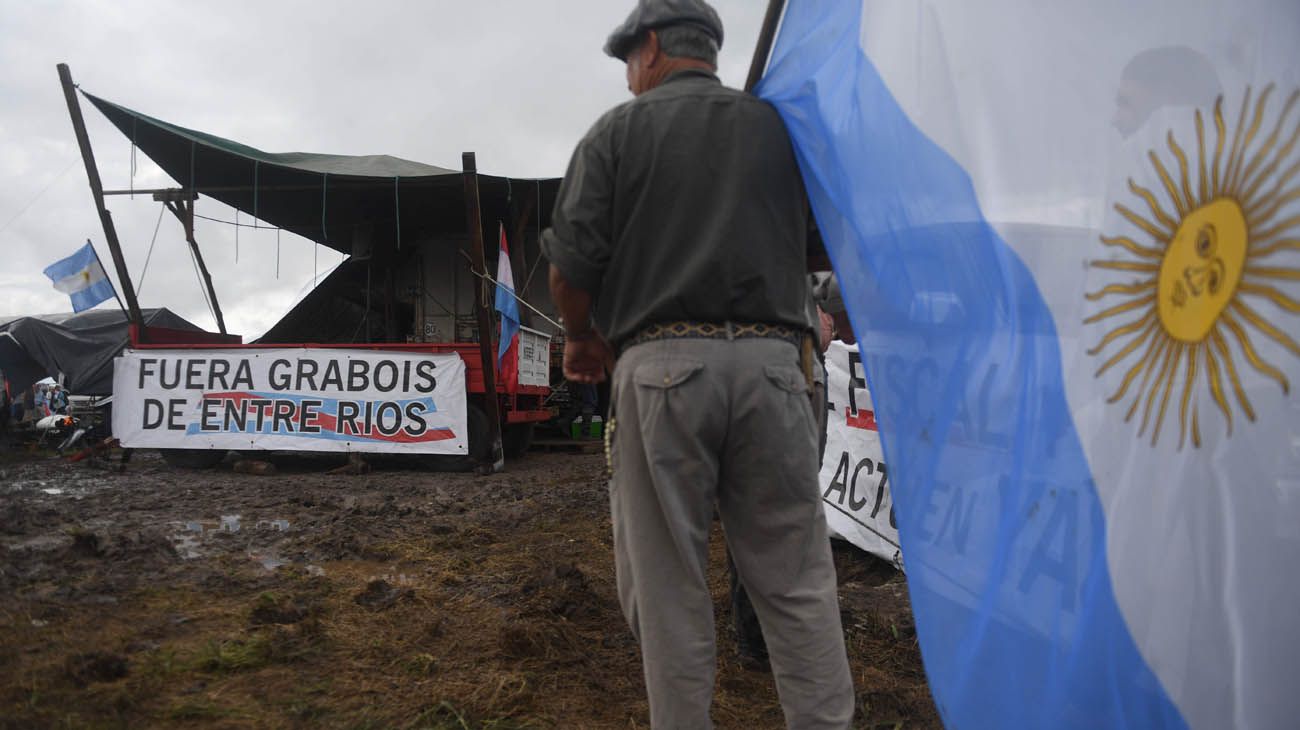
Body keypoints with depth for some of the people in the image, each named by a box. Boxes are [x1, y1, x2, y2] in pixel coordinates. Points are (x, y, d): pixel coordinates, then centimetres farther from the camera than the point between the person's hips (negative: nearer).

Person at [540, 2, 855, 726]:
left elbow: (572, 263, -1)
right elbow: (805, 250, 18)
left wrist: (583, 339, 16)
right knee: (796, 578, 7)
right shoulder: (778, 126, 17)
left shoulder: (619, 130, 6)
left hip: (662, 367, -2)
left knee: (668, 584, 6)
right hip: (771, 361, 3)